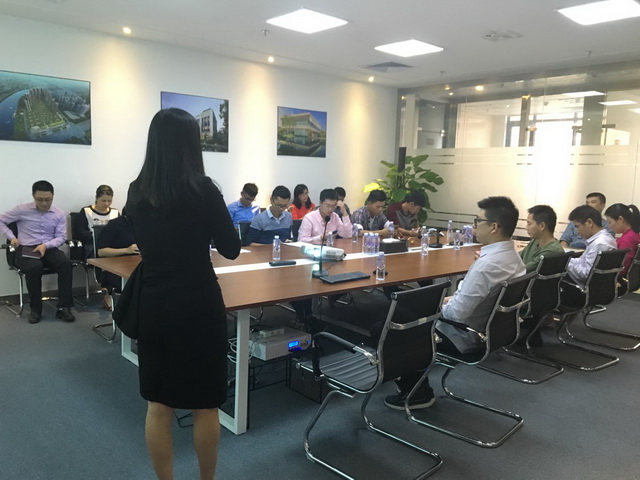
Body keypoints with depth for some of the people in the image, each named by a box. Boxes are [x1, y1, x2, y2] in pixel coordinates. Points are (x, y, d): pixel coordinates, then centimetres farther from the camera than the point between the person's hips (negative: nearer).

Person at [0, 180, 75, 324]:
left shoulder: (59, 214, 3)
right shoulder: (22, 210, 0)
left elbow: (61, 237, 1)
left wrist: (45, 245, -17)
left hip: (49, 249, 2)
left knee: (65, 264, -31)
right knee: (35, 267, -36)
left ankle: (63, 307, -24)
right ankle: (35, 309, -18)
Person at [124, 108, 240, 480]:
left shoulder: (137, 191, 2)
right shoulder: (203, 189, -14)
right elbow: (232, 249, -5)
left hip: (153, 305, 5)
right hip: (198, 305, -5)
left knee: (159, 404, 15)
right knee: (205, 404, 12)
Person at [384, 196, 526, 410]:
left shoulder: (487, 264, -32)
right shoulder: (513, 257, -2)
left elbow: (457, 313, -29)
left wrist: (438, 306, -10)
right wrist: (449, 300, 6)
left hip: (461, 337, -9)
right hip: (484, 330, 10)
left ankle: (418, 392, 14)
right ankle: (410, 375, 29)